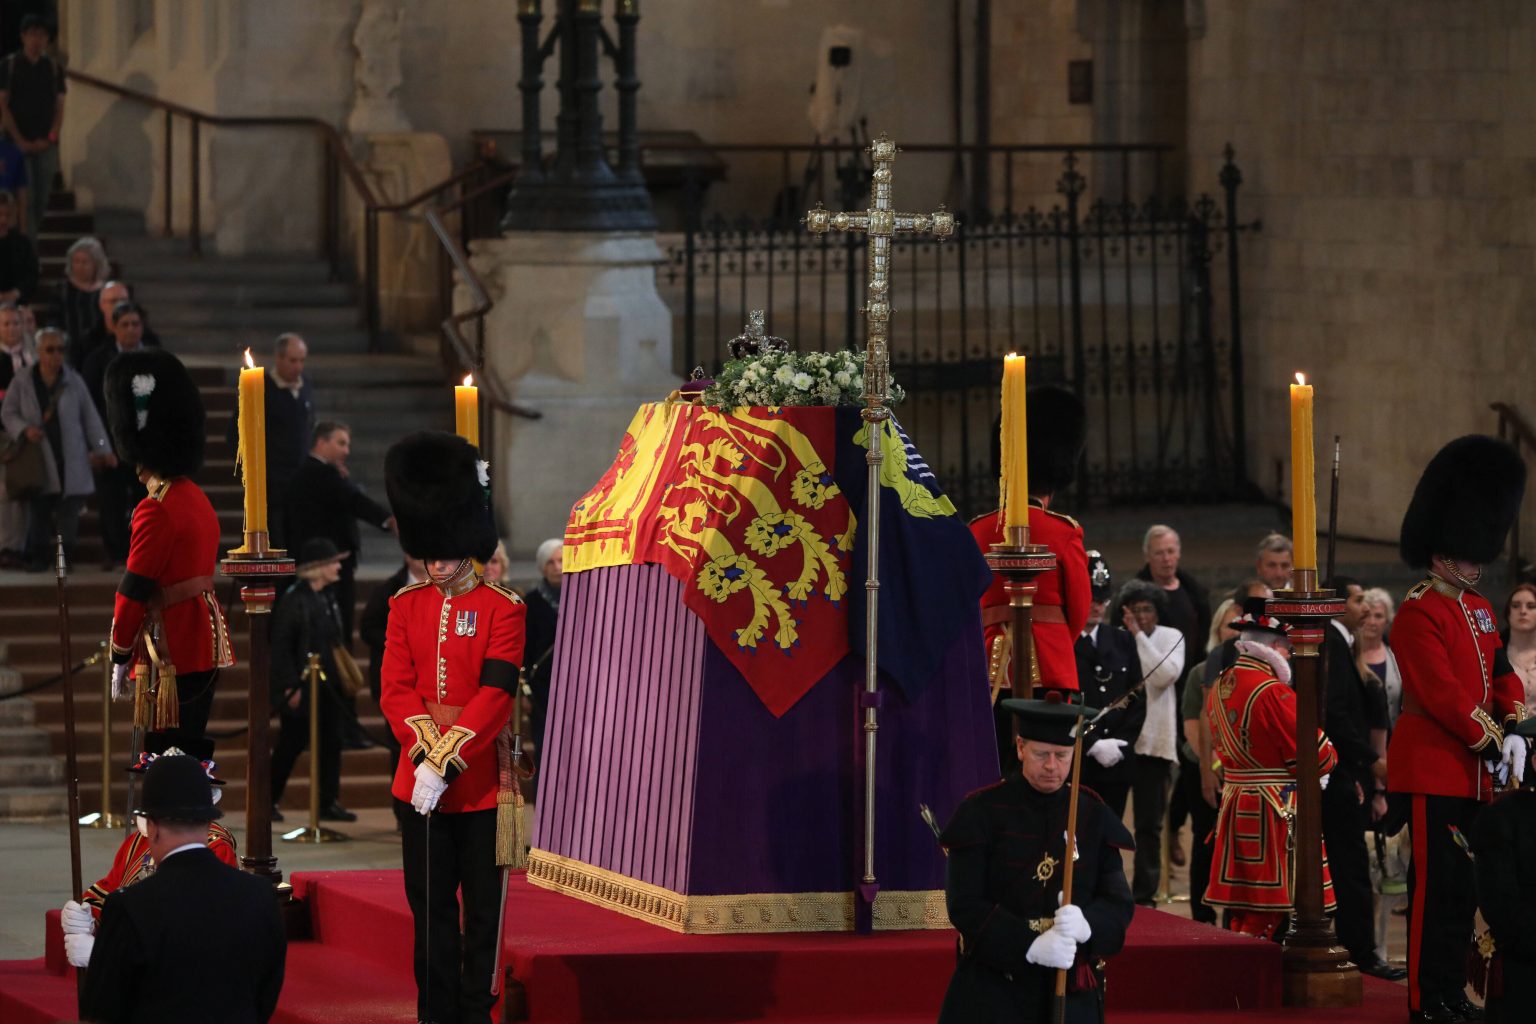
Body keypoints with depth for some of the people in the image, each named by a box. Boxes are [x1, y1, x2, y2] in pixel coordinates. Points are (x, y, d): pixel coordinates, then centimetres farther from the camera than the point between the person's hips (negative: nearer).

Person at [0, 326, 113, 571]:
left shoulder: (74, 382, 4)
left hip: (70, 460, 0)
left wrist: (102, 449, 4)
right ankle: (38, 556, 11)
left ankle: (66, 556, 7)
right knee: (38, 511, 2)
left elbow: (90, 417, 7)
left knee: (69, 510, -1)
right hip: (38, 462, 0)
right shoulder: (22, 383, 2)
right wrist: (24, 429, -11)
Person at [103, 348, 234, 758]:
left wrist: (119, 659, -7)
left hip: (174, 658, -9)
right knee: (191, 752, 14)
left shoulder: (156, 511, -17)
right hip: (206, 645, 9)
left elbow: (134, 591, -16)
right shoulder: (196, 498, 12)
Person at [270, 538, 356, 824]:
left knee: (331, 743, 5)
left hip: (327, 685, 7)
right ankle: (269, 802, 13)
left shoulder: (328, 598, 11)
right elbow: (280, 647, -16)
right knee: (291, 745, 0)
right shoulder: (293, 601, -14)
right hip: (301, 686, -7)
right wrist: (291, 687, -19)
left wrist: (339, 679, 14)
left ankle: (329, 803, 10)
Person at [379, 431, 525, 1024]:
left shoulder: (503, 610, -5)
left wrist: (447, 762, -21)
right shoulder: (407, 606, 6)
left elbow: (495, 695, -14)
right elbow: (395, 689, -1)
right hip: (420, 778, 3)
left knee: (482, 906, 3)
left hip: (482, 777, -3)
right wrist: (425, 753, -16)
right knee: (430, 905, 6)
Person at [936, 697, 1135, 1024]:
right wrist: (1030, 946, -21)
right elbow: (965, 905, -7)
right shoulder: (982, 811, -2)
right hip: (991, 991, -3)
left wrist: (1085, 925, -20)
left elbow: (1119, 903, 4)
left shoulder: (1093, 816, 7)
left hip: (1072, 994, 3)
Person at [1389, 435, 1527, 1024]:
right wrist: (1491, 745, -16)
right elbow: (1443, 694, -19)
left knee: (1465, 887, 11)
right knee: (1439, 887, -7)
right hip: (1433, 770, -9)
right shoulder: (1418, 616, -13)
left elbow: (1502, 673, 16)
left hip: (1472, 771, 9)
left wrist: (1512, 731, -1)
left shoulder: (1478, 609, 15)